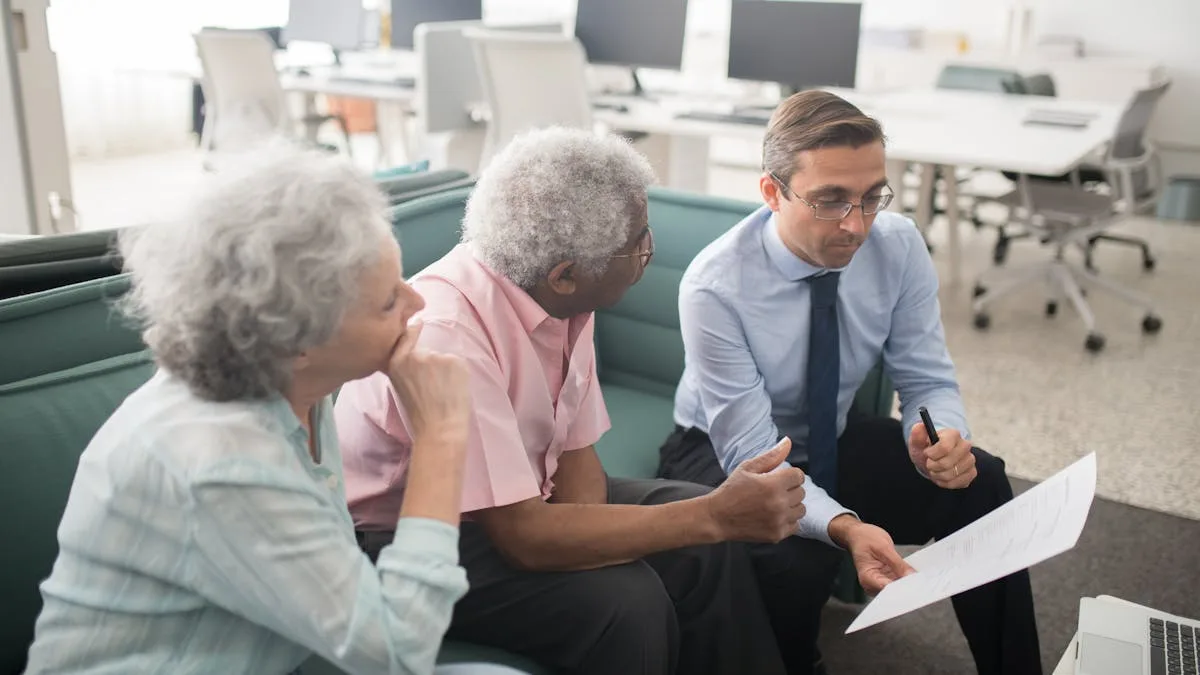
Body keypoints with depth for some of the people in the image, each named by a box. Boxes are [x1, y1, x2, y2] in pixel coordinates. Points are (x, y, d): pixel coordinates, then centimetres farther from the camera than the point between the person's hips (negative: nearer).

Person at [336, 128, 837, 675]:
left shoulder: (560, 295, -11)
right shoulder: (446, 332, -33)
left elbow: (576, 450, -1)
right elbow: (522, 535, -33)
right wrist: (716, 515, -32)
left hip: (515, 496, 7)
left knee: (707, 548, -6)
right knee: (625, 600, -25)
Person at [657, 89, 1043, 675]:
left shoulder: (898, 244, -16)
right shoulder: (715, 286, -29)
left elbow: (928, 382, -8)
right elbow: (753, 456, -29)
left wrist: (943, 438, -32)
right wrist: (844, 528, -46)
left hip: (834, 439, 5)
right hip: (725, 453, -4)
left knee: (981, 488, -15)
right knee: (795, 561, -32)